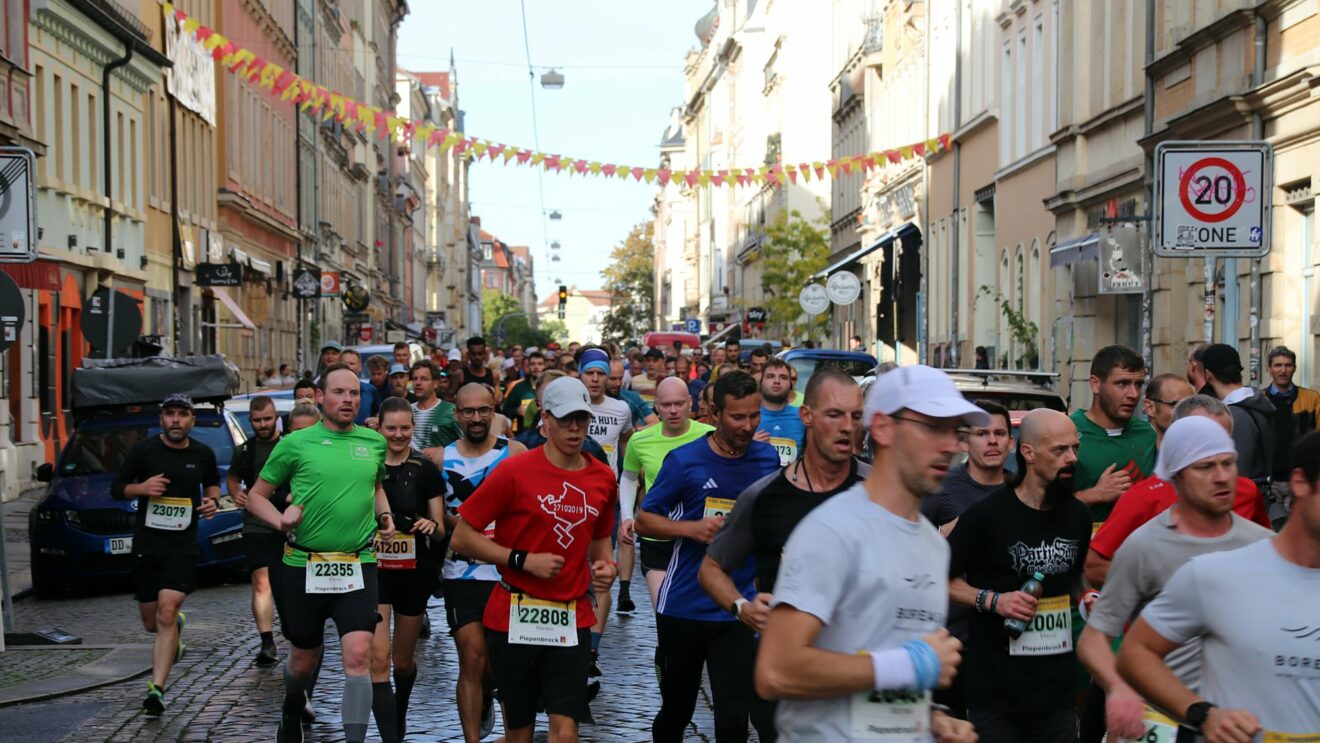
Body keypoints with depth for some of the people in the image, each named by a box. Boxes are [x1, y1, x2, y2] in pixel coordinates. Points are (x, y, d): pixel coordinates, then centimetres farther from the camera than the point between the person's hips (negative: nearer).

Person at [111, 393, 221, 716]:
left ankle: (157, 690, -16)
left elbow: (212, 482, 23)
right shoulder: (143, 450, -2)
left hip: (182, 546, -1)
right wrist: (141, 488, -17)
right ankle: (178, 625, 47)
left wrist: (212, 500, 1)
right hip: (146, 544, 1)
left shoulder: (203, 454, 3)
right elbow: (116, 488, 3)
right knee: (151, 623, 10)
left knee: (166, 614, -17)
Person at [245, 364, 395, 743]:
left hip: (358, 566, 1)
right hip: (304, 566, -1)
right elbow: (256, 495, 5)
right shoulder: (296, 443, -3)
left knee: (358, 656, -15)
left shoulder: (375, 442, 6)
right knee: (304, 661, 14)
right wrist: (280, 520, -13)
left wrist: (384, 516, 7)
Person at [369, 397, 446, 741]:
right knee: (379, 660, -15)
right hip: (372, 570, -1)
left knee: (403, 661, 16)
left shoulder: (426, 469, -3)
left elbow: (440, 529, -1)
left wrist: (432, 525, -22)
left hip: (413, 572, 1)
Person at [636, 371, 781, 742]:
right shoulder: (684, 460, -7)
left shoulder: (769, 458, 2)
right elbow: (644, 519, -2)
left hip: (738, 610, 1)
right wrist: (693, 528, -17)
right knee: (676, 709, 17)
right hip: (683, 607, 0)